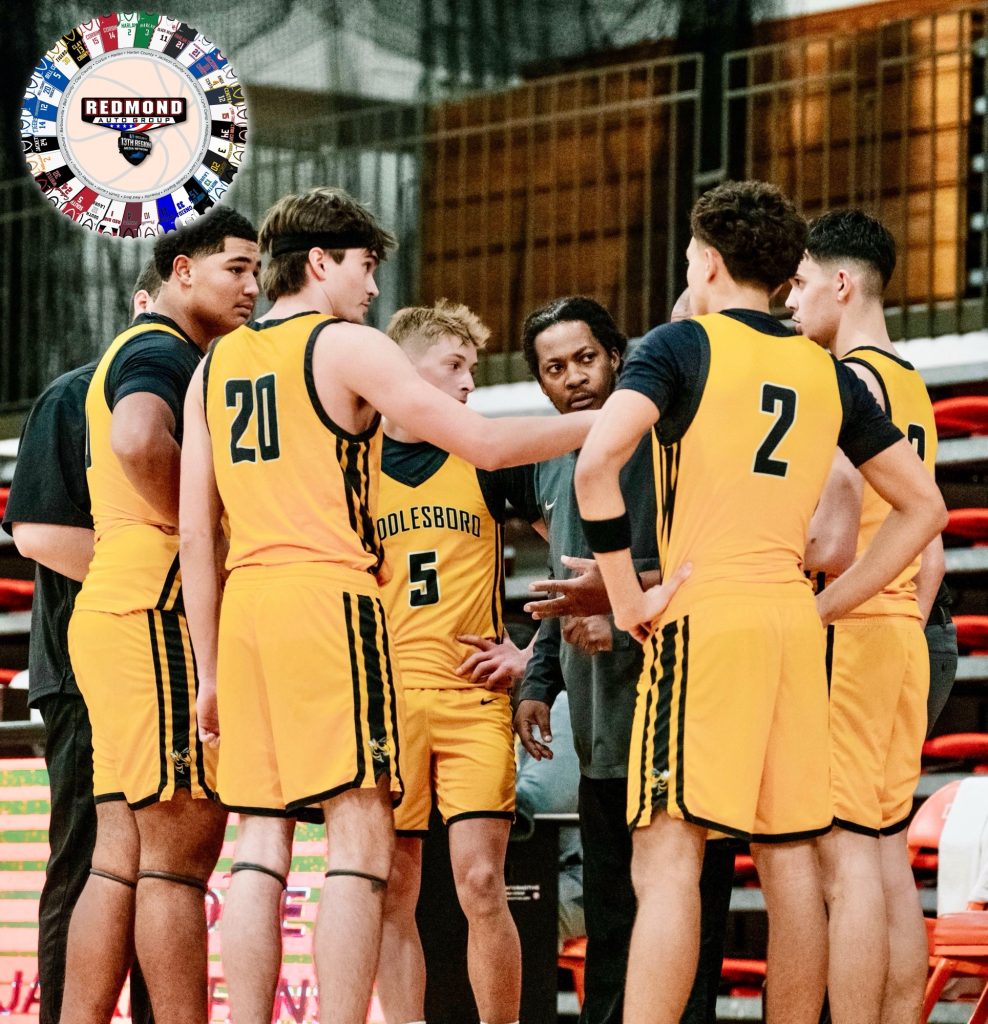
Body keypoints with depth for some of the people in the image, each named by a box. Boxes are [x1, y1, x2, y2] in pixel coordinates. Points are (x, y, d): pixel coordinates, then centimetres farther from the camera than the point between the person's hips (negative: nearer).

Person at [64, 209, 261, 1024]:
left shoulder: (185, 359, 25)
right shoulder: (159, 352, -8)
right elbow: (139, 442, -29)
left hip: (118, 611, 10)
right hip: (158, 607, -10)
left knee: (122, 858, 6)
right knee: (181, 844, -11)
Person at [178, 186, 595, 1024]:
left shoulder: (215, 367, 17)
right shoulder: (347, 347, -1)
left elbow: (196, 531, 14)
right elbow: (484, 442, -6)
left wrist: (210, 671, 17)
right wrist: (603, 422, 6)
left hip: (246, 607, 6)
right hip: (330, 597, -6)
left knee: (265, 835, 8)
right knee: (360, 834, -7)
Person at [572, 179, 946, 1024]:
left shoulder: (685, 343, -1)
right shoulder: (826, 371, 14)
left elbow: (596, 465, -16)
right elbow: (924, 506, 18)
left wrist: (627, 598, -10)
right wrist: (826, 605, 16)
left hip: (703, 615, -5)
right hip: (792, 622, 5)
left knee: (668, 855, -11)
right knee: (791, 858, 7)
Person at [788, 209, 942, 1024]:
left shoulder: (846, 377, -9)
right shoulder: (914, 388, 19)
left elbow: (835, 530, -19)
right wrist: (905, 626, 21)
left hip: (845, 626, -9)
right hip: (904, 631, 9)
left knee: (845, 856, -11)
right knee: (888, 855, 8)